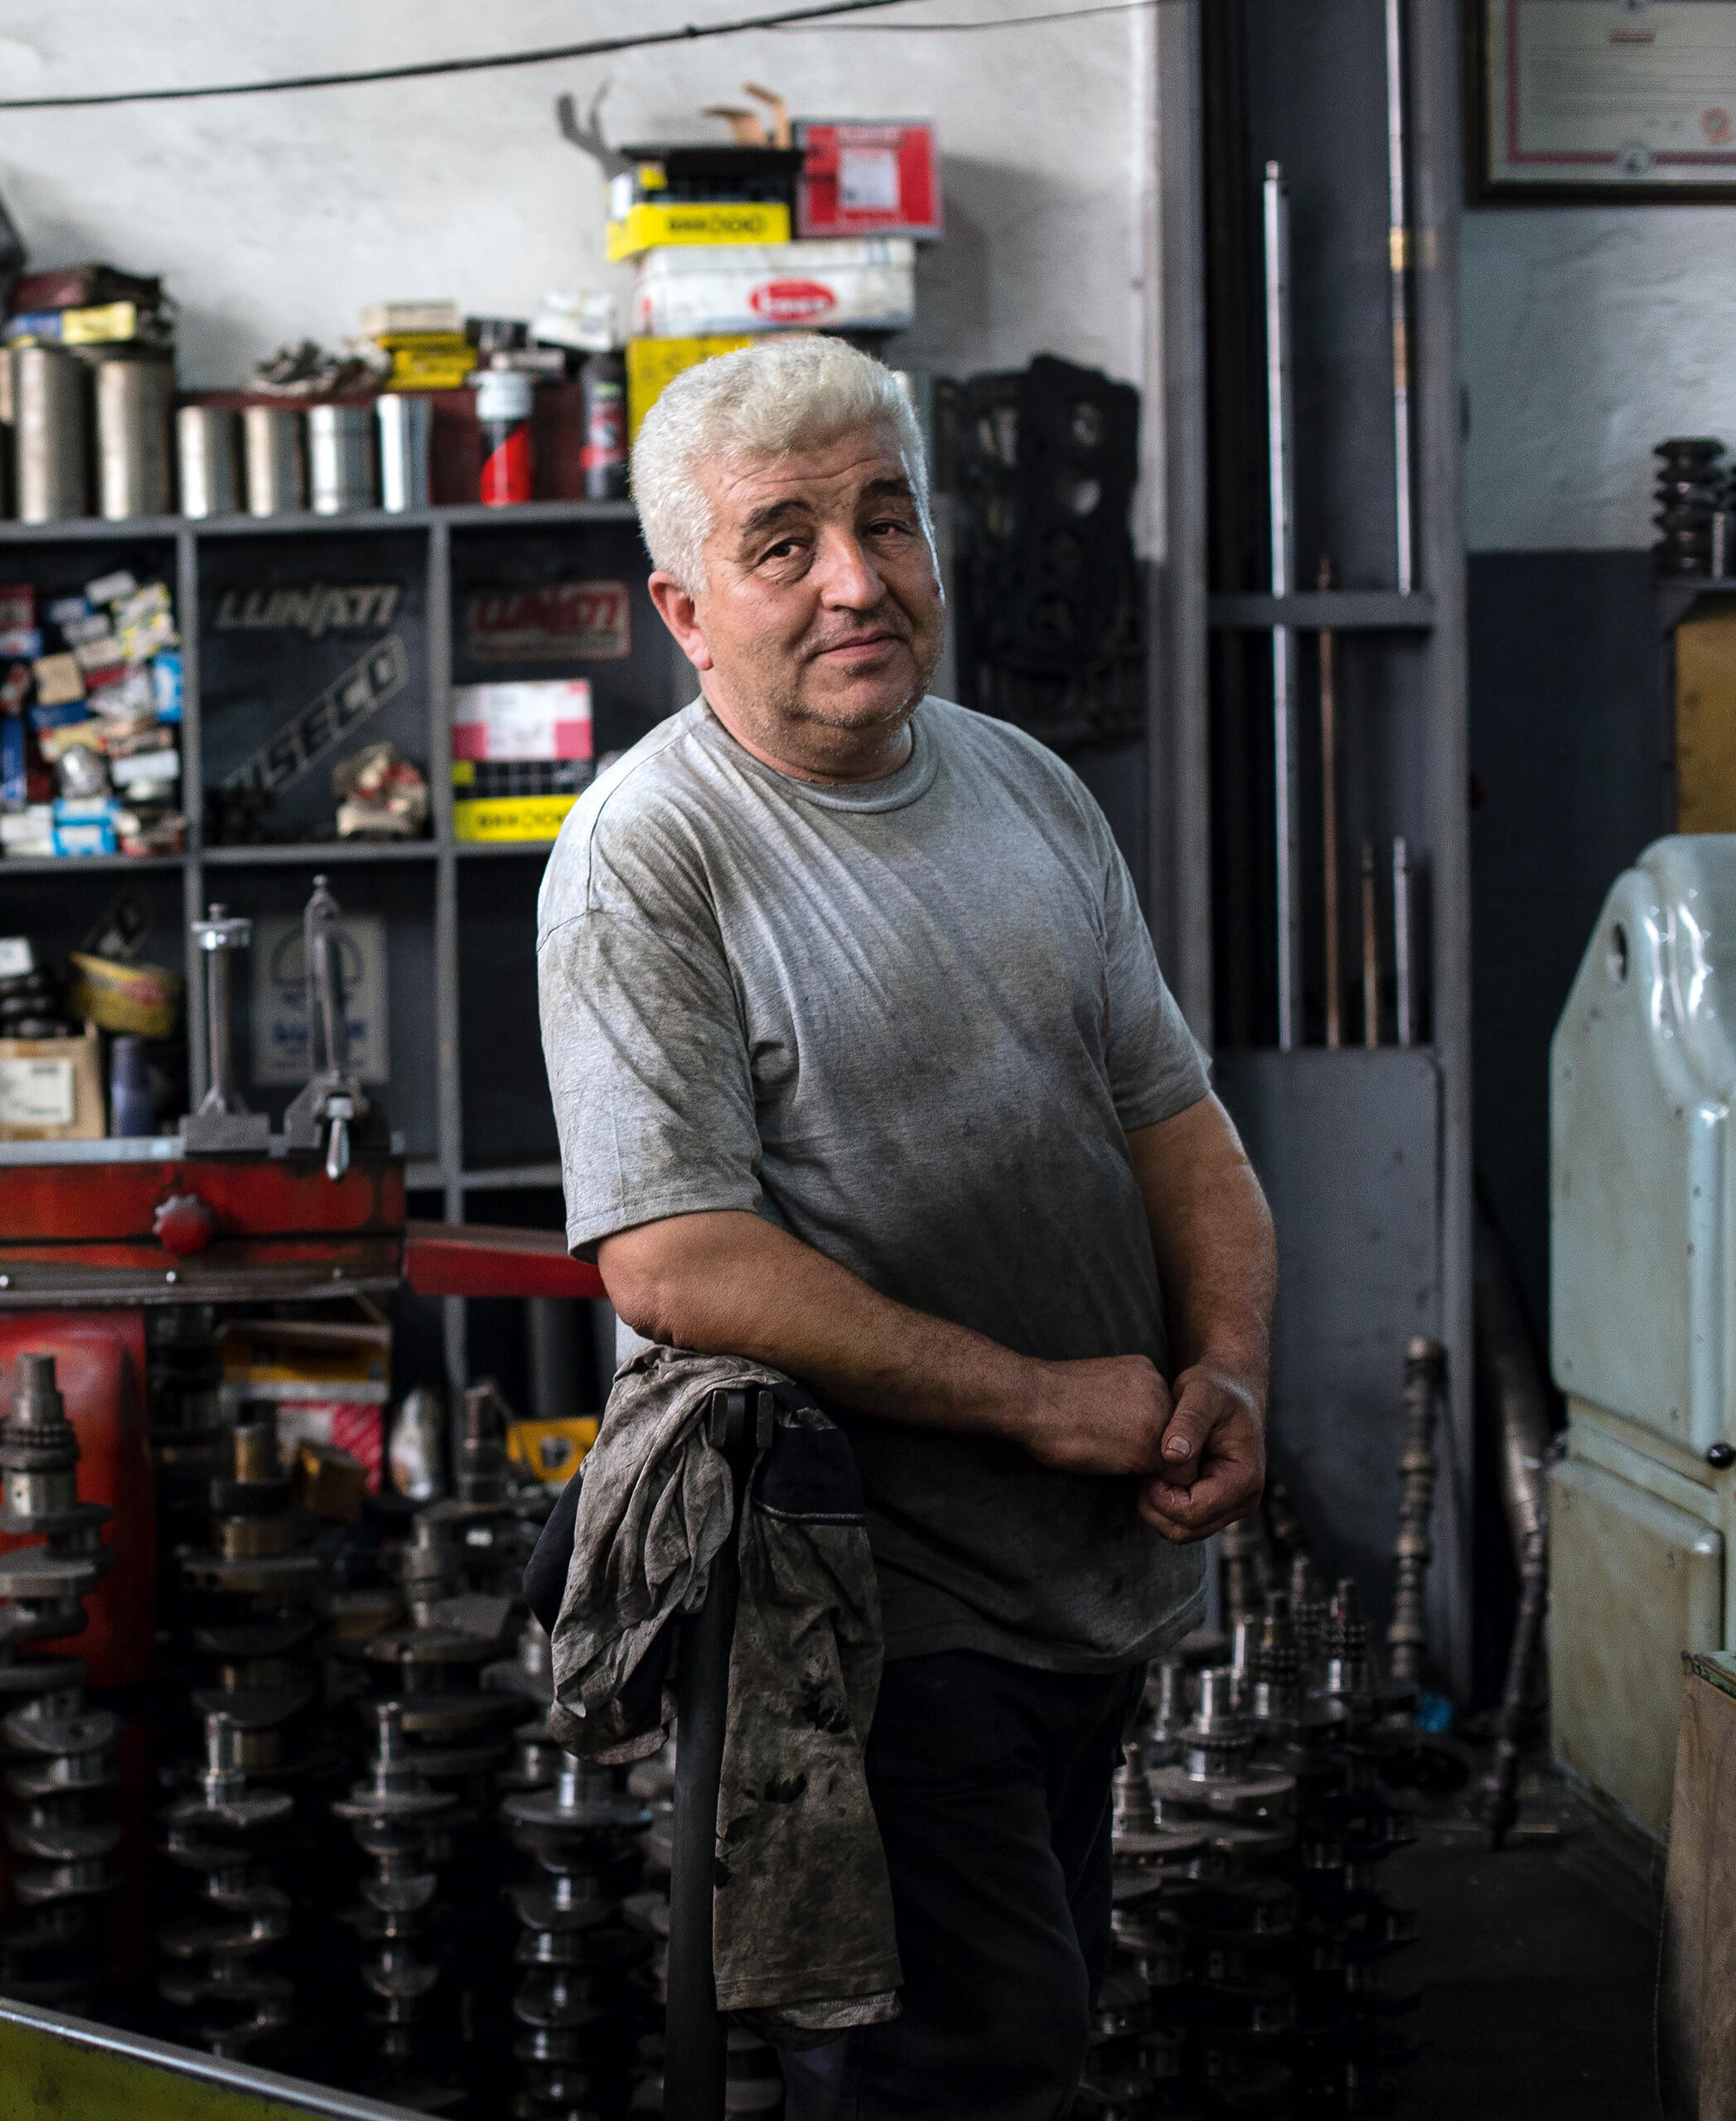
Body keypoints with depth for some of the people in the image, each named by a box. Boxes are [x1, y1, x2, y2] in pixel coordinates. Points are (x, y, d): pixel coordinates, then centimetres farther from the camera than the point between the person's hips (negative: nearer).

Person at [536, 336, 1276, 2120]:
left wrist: (1229, 1371, -6)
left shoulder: (1024, 787, 8)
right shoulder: (645, 857, -14)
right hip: (894, 1608, -7)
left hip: (1111, 1563, 7)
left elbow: (1172, 1110, 13)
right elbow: (674, 1265, -22)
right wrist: (1042, 1399, -20)